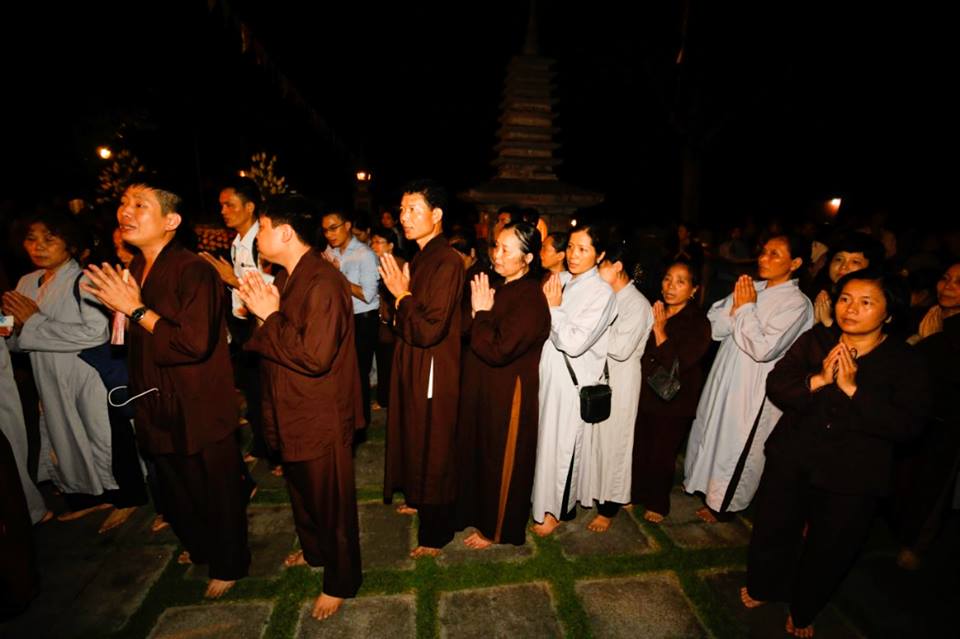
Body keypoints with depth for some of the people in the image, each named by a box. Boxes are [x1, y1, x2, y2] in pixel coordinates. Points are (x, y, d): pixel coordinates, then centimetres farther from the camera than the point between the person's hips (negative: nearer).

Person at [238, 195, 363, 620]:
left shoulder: (324, 284, -25)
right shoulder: (286, 278, 7)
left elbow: (315, 357, -29)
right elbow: (278, 340, 12)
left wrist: (270, 316, -21)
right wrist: (259, 308, -6)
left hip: (321, 418, -10)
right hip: (291, 411, 10)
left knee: (331, 501, 10)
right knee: (301, 490, 28)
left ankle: (340, 581, 33)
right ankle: (313, 551, 54)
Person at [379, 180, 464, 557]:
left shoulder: (447, 262, -21)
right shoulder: (419, 258, 7)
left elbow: (430, 330, -24)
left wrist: (403, 296, -17)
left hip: (434, 371, -9)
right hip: (411, 364, 9)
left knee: (433, 448, 6)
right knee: (413, 438, 24)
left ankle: (436, 533, 26)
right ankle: (418, 499, 48)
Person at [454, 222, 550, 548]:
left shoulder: (530, 300, -22)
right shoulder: (499, 289, 4)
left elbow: (496, 350, -28)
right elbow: (469, 335, 6)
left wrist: (481, 312, -18)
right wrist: (478, 311, -11)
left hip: (509, 394, -8)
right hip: (482, 387, 8)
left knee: (501, 460, 10)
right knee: (477, 452, 22)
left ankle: (497, 530, 34)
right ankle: (478, 512, 46)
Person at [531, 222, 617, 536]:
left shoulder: (602, 293, -13)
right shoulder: (561, 282, 7)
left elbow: (575, 343, -20)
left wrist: (554, 308, -15)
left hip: (570, 381, -6)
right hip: (547, 374, 6)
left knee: (561, 444, 8)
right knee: (543, 438, 17)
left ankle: (558, 509, 30)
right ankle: (542, 497, 39)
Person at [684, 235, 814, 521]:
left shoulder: (797, 303, -15)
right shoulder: (750, 288, 1)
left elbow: (763, 349, -25)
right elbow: (715, 328, 0)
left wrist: (746, 308, -18)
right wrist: (736, 306, -16)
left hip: (753, 389, -6)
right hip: (725, 377, 6)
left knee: (738, 445, 11)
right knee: (711, 432, 21)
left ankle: (722, 502, 33)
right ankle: (704, 482, 45)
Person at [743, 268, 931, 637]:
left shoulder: (905, 364, -8)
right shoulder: (815, 340, -4)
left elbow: (908, 425, -18)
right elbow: (776, 385, -10)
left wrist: (852, 389, -25)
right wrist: (817, 380, -26)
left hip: (852, 479, -1)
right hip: (791, 462, 1)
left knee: (829, 551, 18)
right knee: (773, 532, 17)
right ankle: (762, 587, 47)